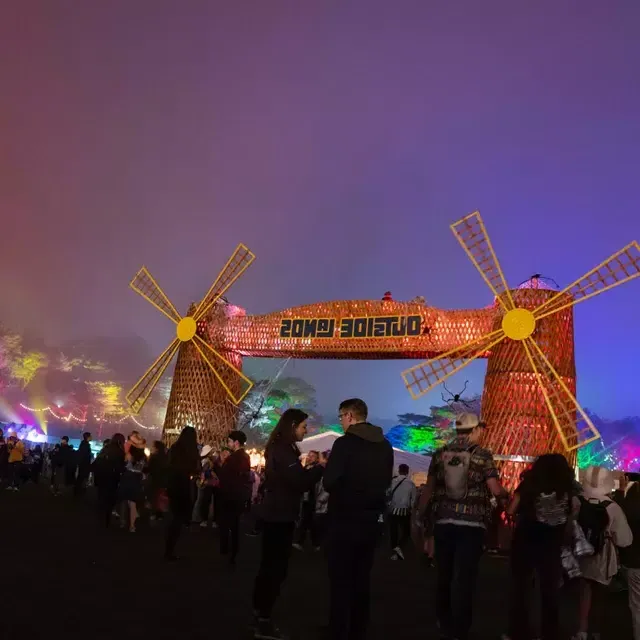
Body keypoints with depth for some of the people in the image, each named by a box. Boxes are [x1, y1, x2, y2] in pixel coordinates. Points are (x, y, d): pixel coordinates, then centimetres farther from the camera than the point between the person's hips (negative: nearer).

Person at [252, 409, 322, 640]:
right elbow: (300, 483, -23)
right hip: (280, 517, -10)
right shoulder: (283, 450, -19)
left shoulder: (279, 448, 13)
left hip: (275, 515, 10)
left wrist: (310, 465, 4)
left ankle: (259, 615, 26)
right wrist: (320, 466, -13)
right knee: (276, 568, -5)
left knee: (269, 565, 16)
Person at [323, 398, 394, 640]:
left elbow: (329, 483, -20)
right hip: (370, 520, 6)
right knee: (362, 578, 17)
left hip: (344, 520, -6)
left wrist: (329, 467, 0)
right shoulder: (385, 446, 4)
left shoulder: (345, 443, -16)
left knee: (341, 579, 3)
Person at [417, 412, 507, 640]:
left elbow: (428, 489, 8)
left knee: (444, 575, 17)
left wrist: (420, 517, 19)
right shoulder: (482, 455, -6)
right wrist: (506, 495, 10)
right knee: (464, 577, 0)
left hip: (444, 521, 4)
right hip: (471, 524, -4)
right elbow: (495, 489, -12)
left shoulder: (440, 454, 6)